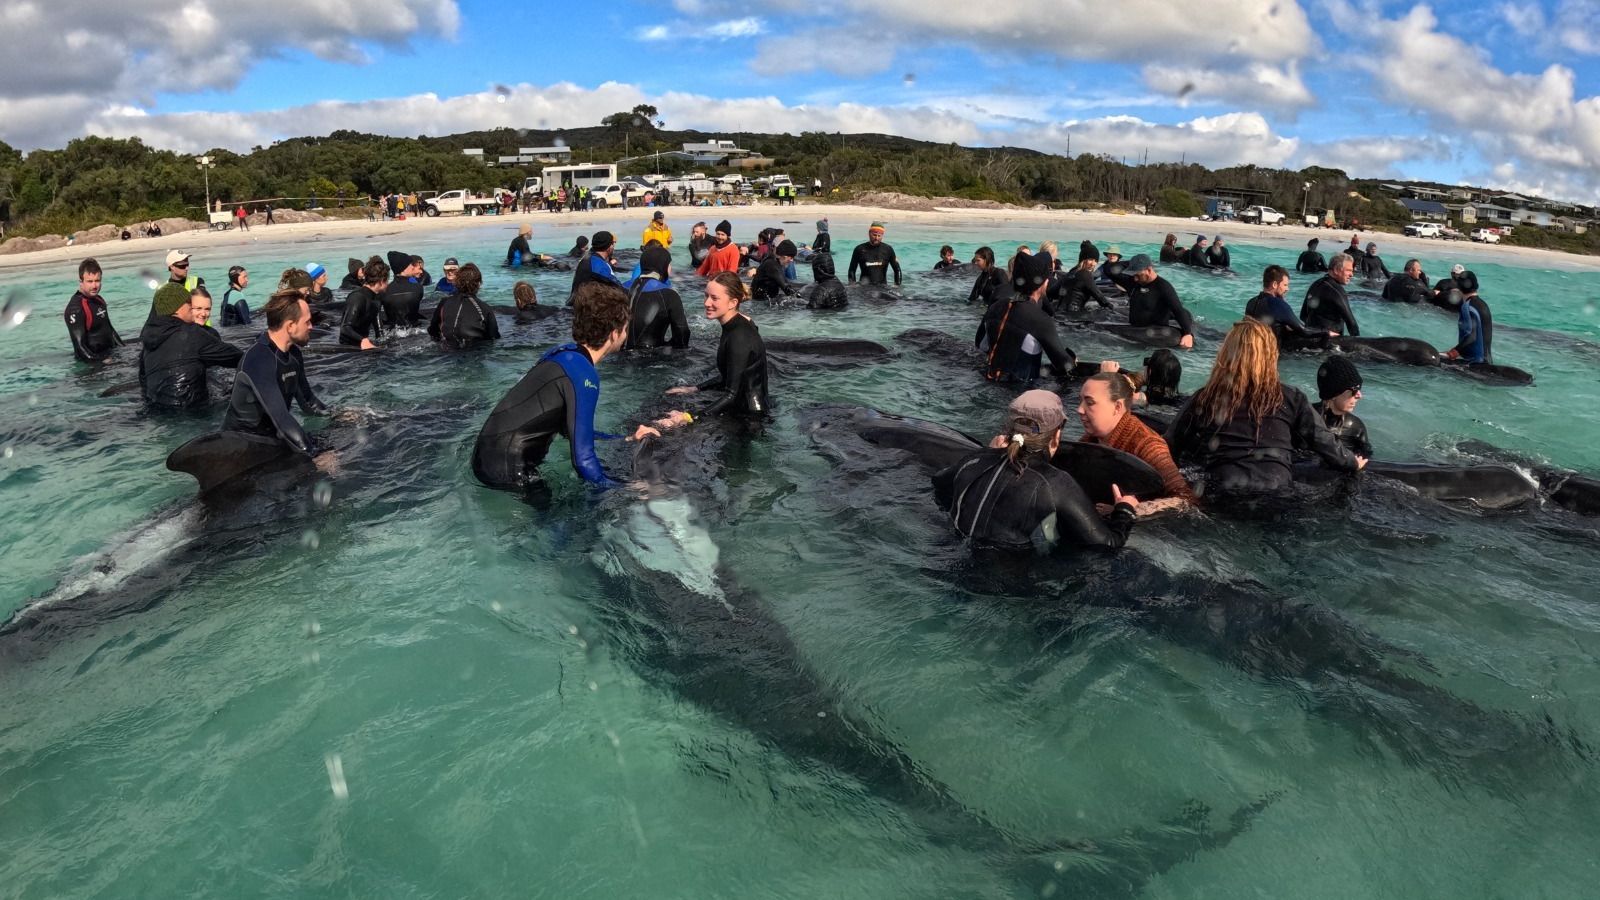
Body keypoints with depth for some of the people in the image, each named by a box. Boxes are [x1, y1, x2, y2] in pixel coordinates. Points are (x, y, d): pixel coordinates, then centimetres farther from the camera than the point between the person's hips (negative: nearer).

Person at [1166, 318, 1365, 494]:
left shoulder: (1204, 400, 3)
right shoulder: (1288, 399, 7)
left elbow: (1169, 450, 9)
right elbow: (1323, 440, 16)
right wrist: (1353, 463, 35)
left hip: (1222, 495, -2)